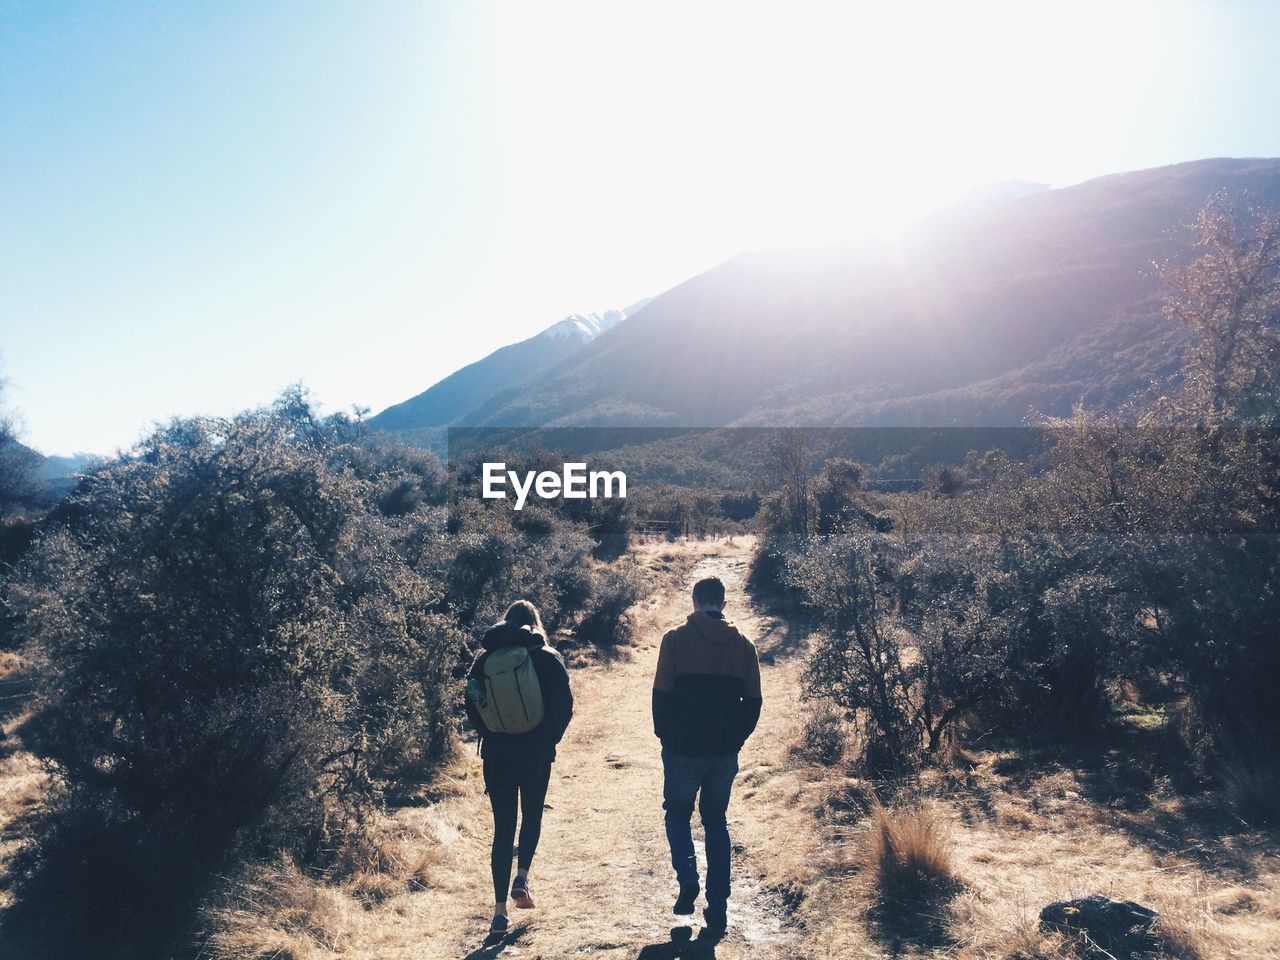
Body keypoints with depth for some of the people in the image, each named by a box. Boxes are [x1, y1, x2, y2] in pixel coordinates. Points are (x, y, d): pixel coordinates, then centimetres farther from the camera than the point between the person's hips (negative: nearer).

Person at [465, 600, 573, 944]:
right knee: (532, 817, 21)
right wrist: (549, 740, 4)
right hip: (537, 755, -1)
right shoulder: (547, 658, -5)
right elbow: (564, 706, -9)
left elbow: (472, 705, 2)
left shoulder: (484, 660, 2)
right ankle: (522, 878, 1)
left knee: (503, 828, 9)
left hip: (497, 756, 1)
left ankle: (500, 911, 6)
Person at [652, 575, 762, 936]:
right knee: (716, 822, 16)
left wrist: (665, 735, 5)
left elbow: (661, 694, -9)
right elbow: (753, 701, 3)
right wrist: (736, 738, 13)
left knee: (678, 813, 18)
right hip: (725, 753, 3)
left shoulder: (677, 640, -8)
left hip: (682, 750, -3)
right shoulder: (742, 645, 2)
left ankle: (688, 878, -4)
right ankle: (717, 910, 14)